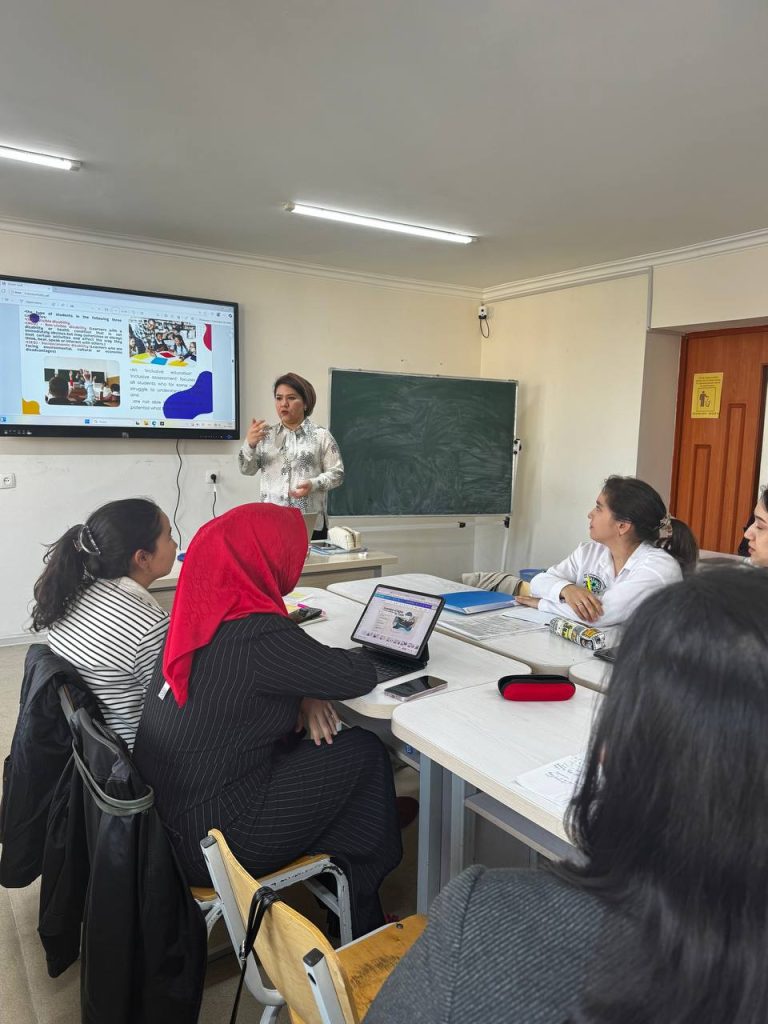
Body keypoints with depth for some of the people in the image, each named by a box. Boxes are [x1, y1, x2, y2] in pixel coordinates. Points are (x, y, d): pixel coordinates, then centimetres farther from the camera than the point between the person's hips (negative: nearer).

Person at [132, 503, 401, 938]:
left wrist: (304, 694, -2)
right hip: (207, 842, -8)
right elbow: (360, 679, -16)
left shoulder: (203, 611, -3)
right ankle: (362, 921, 24)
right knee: (365, 753, 3)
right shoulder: (258, 635, -28)